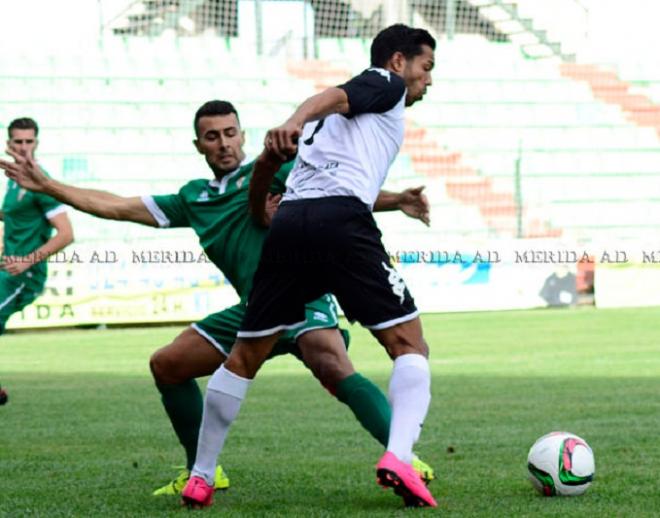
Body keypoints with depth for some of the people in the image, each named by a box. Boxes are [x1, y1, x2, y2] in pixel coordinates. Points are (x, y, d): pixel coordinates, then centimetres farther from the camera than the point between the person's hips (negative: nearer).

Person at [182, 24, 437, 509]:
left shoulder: (333, 119, 33)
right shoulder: (385, 84, 14)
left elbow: (268, 161, 33)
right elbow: (334, 96, -7)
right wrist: (295, 122, -26)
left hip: (288, 222, 7)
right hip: (342, 220, -7)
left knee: (244, 358, 17)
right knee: (410, 346, 0)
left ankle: (200, 478, 20)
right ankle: (399, 458, -22)